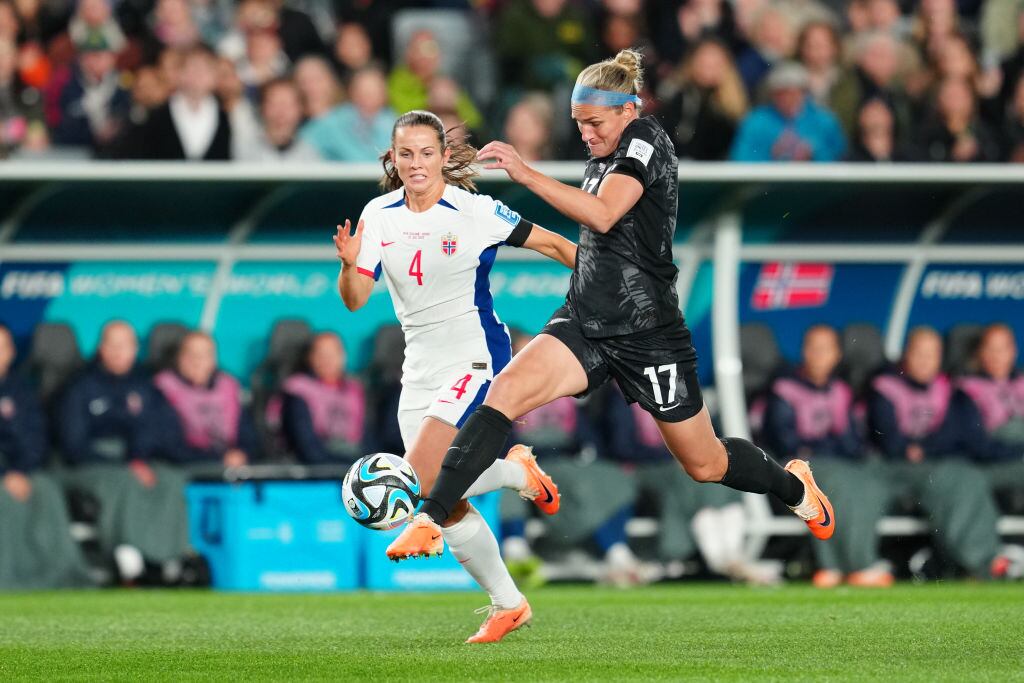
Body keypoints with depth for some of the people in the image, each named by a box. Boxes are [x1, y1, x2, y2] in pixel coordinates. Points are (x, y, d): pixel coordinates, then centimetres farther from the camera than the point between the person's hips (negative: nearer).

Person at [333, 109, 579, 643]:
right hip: (421, 370, 6)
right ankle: (507, 605, 21)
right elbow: (354, 299, -2)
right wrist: (349, 264, -24)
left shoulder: (475, 212, -11)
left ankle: (519, 473, 4)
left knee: (419, 486, -21)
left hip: (474, 360, -6)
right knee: (445, 508, 4)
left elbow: (551, 244, -2)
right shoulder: (379, 216, 2)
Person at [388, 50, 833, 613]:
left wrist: (526, 174, -30)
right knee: (507, 389, -23)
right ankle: (431, 519, -31)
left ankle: (795, 485, 42)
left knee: (705, 465, 9)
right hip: (586, 323, 6)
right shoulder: (603, 159, 12)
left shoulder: (645, 139, -11)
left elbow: (603, 215, -27)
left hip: (647, 332, -6)